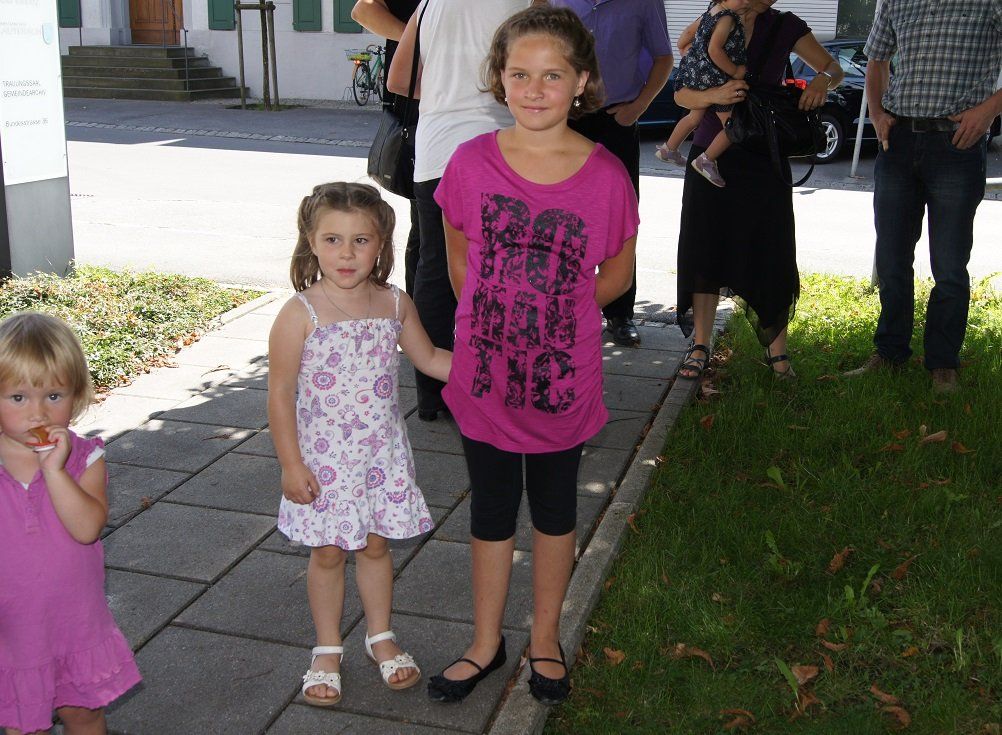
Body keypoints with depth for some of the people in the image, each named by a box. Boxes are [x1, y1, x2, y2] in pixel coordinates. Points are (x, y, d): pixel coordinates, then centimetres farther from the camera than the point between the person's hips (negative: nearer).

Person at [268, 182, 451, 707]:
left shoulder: (395, 305, -3)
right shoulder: (300, 314, -16)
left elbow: (429, 358, 13)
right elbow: (280, 393, -12)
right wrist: (291, 463, -12)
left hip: (381, 453, 3)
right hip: (323, 458, -3)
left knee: (376, 545, 17)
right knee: (327, 552, 10)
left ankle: (380, 636, 38)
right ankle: (327, 649, 30)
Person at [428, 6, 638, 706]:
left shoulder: (606, 176, -12)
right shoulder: (471, 163, -9)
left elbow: (617, 274, 3)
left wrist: (556, 312, -4)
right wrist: (500, 316, 2)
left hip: (563, 378, -1)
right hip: (484, 373, 1)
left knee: (555, 508, 17)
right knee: (491, 509, 16)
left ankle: (545, 640, 38)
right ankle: (486, 642, 35)